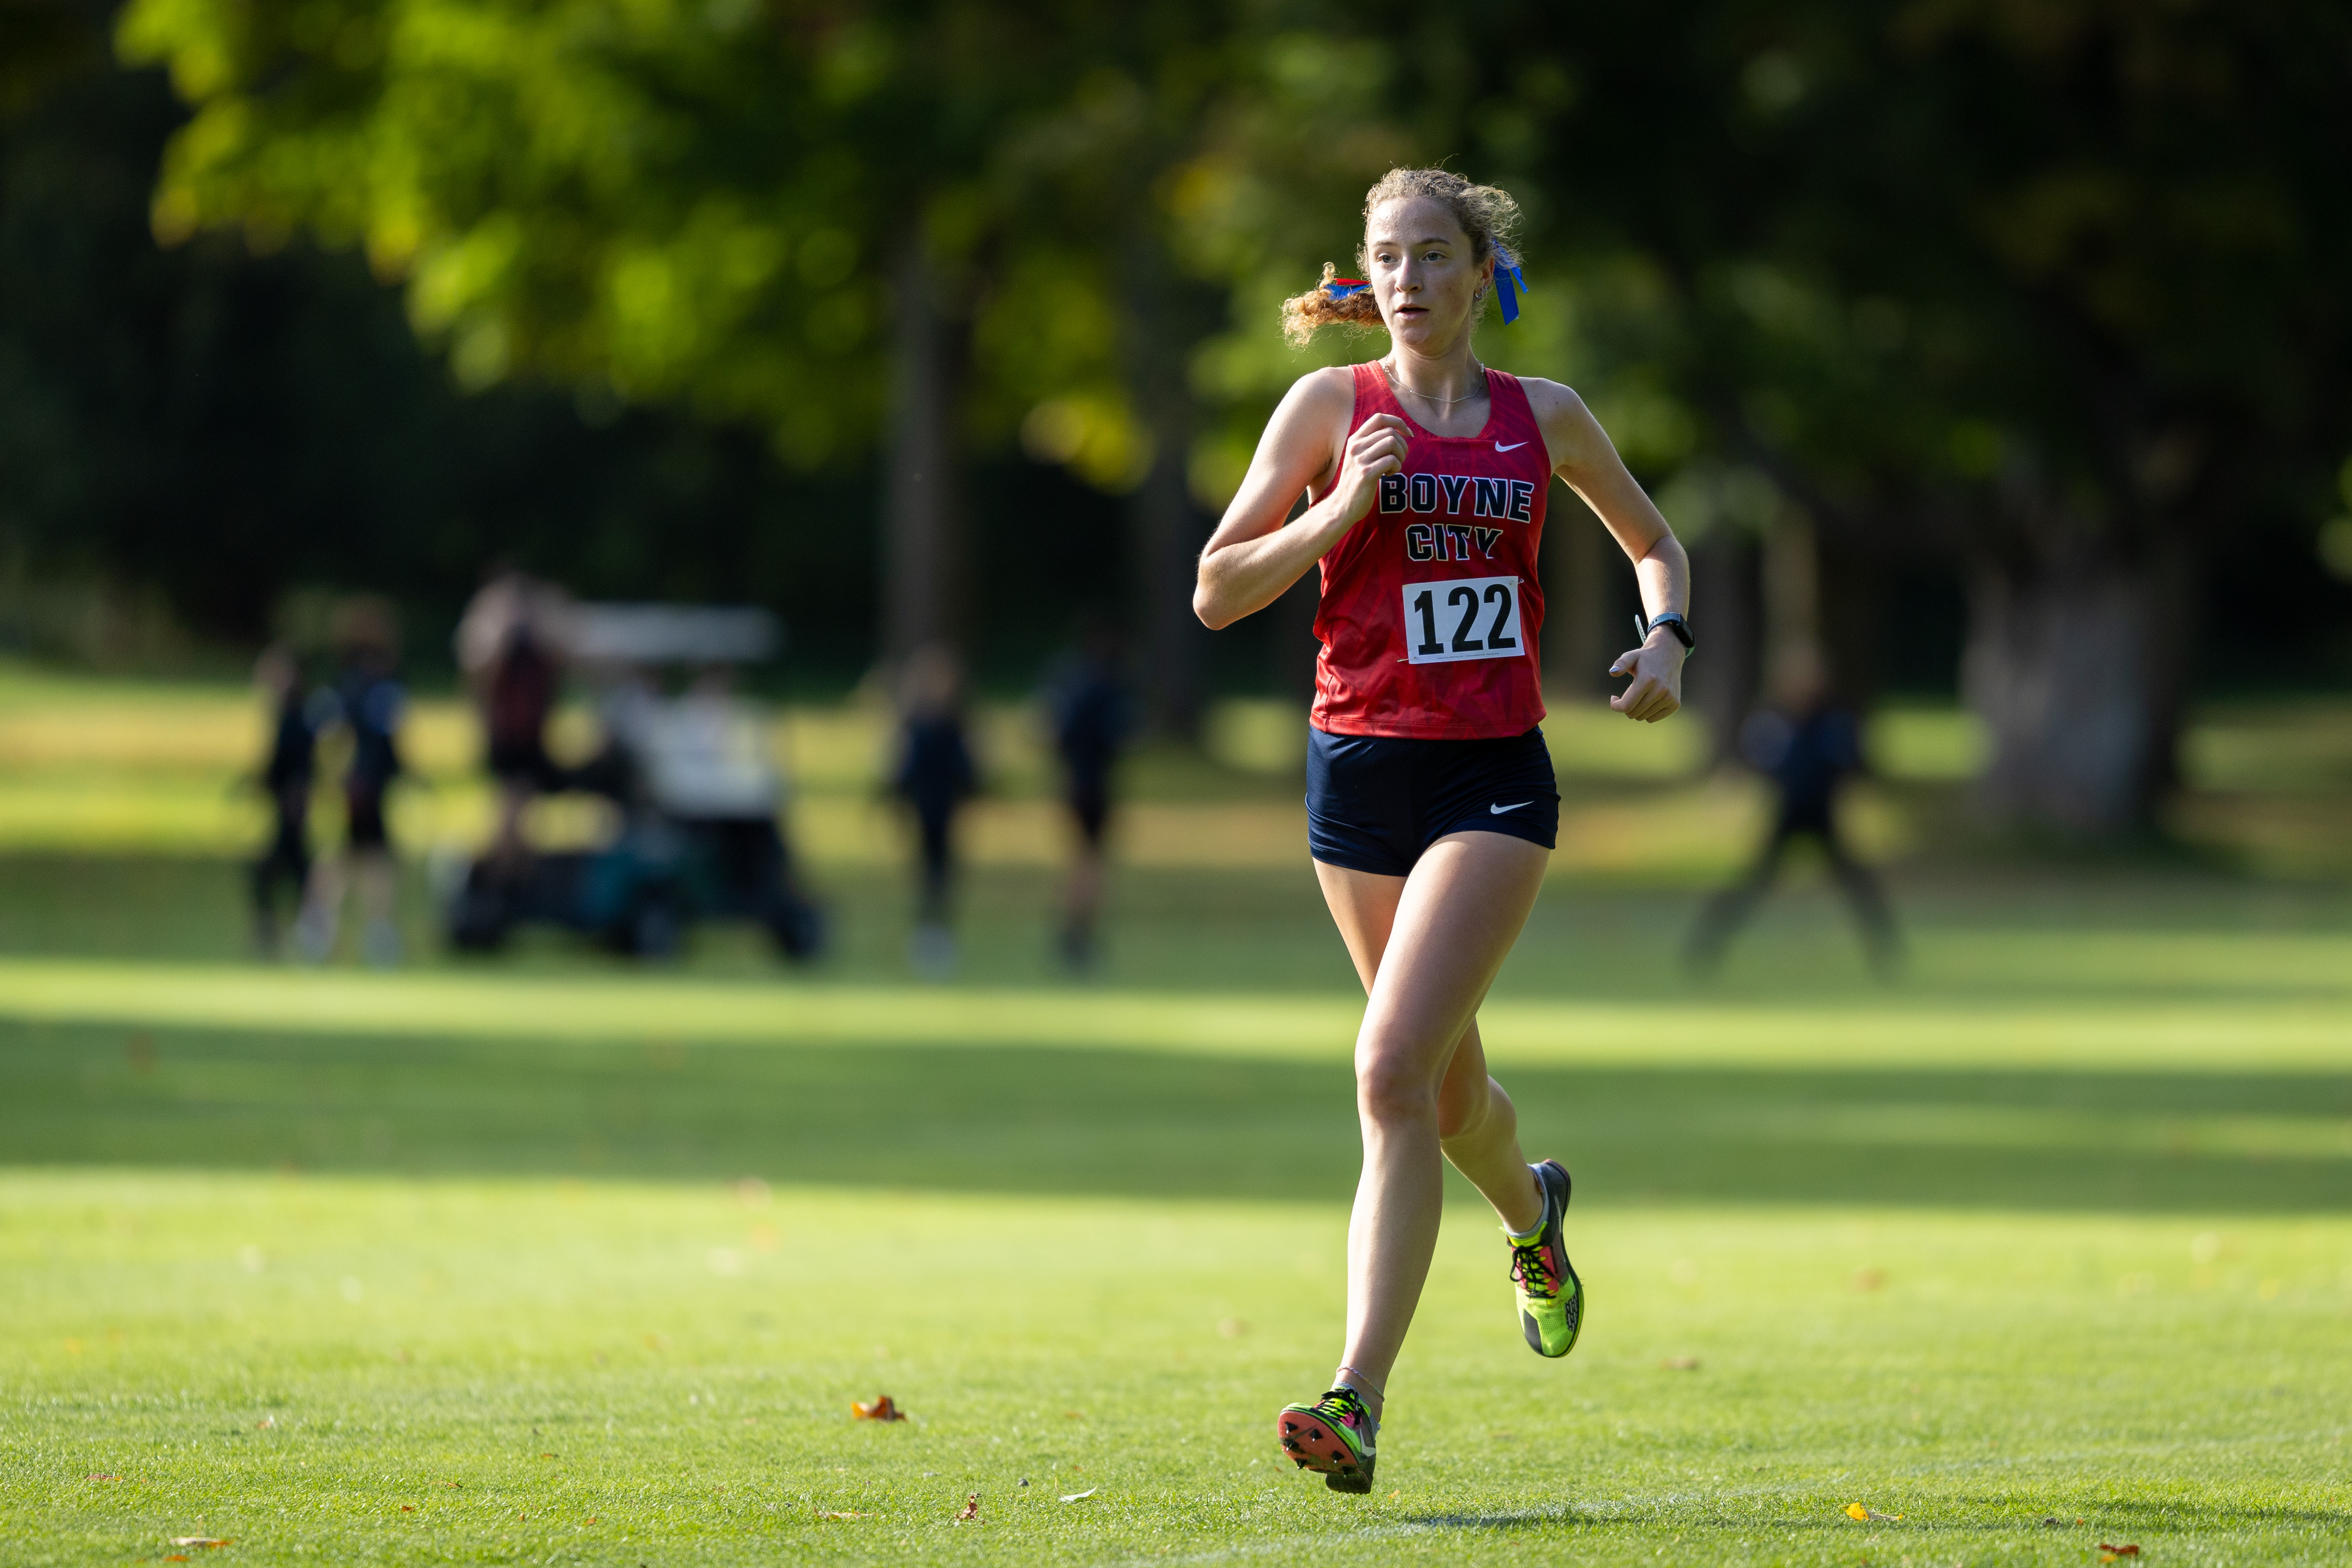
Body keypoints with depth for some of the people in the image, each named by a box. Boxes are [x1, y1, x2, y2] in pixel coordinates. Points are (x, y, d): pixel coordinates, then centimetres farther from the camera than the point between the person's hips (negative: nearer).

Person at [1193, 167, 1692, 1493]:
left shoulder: (1545, 418, 7)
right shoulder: (1333, 406, 3)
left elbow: (1654, 542, 23)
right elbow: (1219, 592, 1)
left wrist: (1667, 640, 3)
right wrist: (1340, 514, -13)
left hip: (1496, 780, -2)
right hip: (1363, 771, 2)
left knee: (1396, 1069, -18)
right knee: (1446, 1083, 15)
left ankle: (1361, 1398, -20)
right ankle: (1533, 1212, 51)